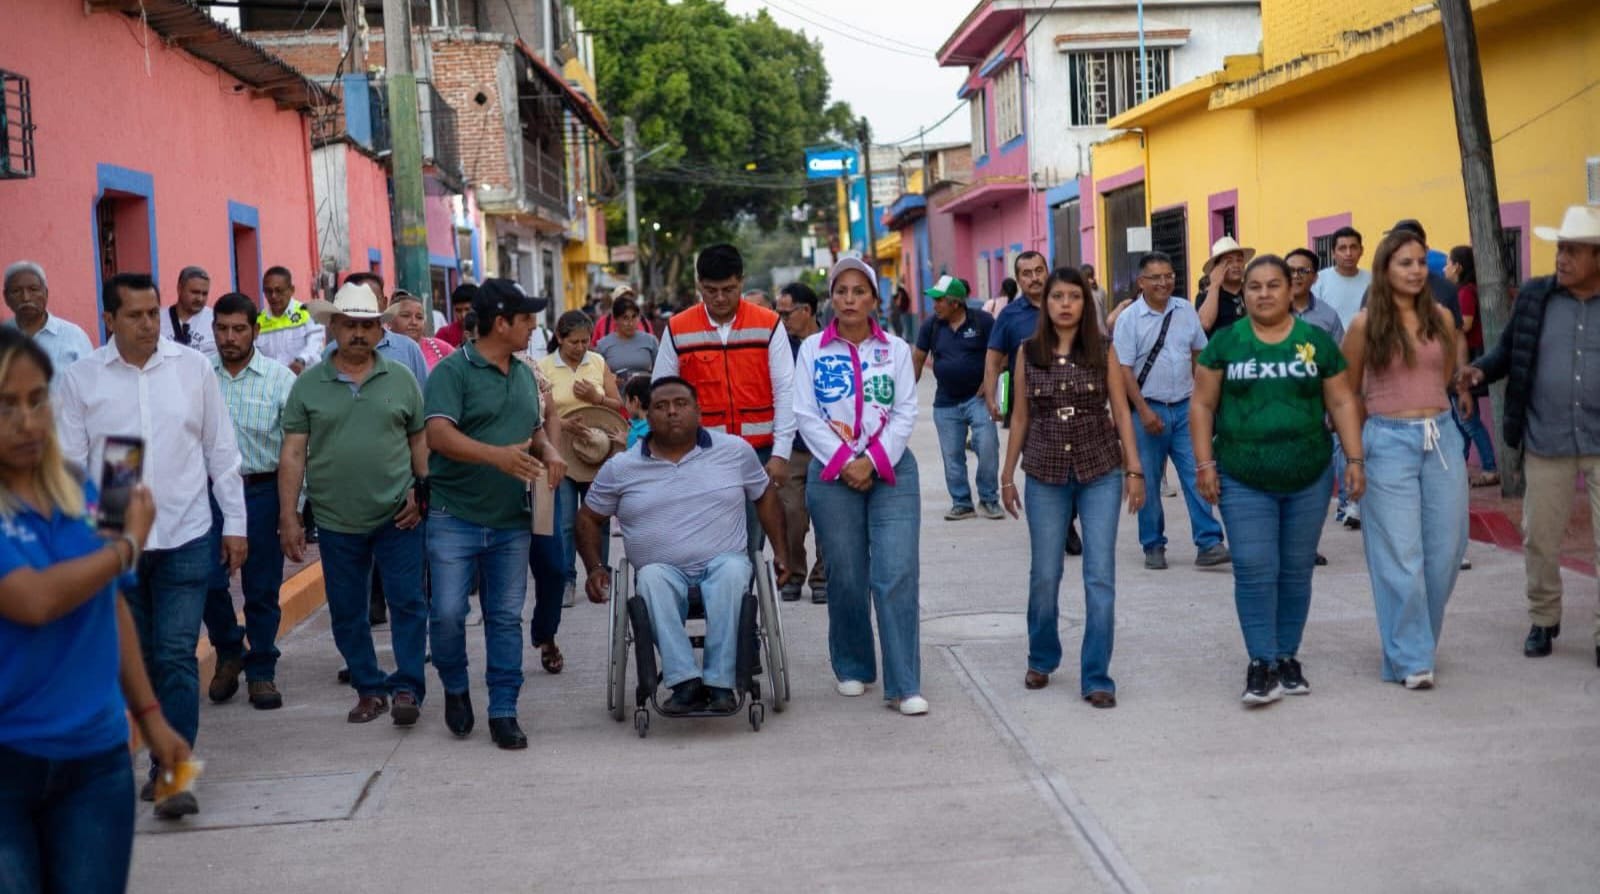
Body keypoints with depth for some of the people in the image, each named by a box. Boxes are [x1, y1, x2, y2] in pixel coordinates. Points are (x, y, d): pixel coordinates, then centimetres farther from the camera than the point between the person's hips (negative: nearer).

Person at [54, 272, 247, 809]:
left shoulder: (193, 367, 1)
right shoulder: (81, 379, 0)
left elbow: (221, 451, 6)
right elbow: (70, 466, 2)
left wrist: (234, 523, 4)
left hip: (185, 539, -1)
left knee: (177, 657, -5)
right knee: (138, 658, 10)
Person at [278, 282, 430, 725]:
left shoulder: (401, 380, 3)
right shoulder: (307, 385, 1)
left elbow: (420, 441, 8)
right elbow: (293, 454, 0)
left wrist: (424, 491, -2)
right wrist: (288, 518, -5)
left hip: (397, 515, -1)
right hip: (337, 522, 1)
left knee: (408, 603, -1)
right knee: (348, 614, 9)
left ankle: (407, 688, 8)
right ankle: (369, 689, 22)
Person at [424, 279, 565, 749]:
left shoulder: (524, 375, 14)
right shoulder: (453, 371, -9)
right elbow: (439, 433, -21)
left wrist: (549, 451, 2)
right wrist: (495, 454, -36)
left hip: (511, 521, 6)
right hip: (455, 517, -5)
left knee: (506, 618, 6)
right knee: (448, 613, -6)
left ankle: (503, 712, 14)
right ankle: (455, 688, 21)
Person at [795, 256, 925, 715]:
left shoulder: (896, 349, 6)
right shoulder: (813, 350, 4)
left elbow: (905, 413, 1)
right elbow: (806, 415, -1)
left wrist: (873, 461, -10)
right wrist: (844, 464, -10)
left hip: (891, 471, 0)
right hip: (832, 472, 0)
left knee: (897, 574, -9)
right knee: (845, 577, 5)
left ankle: (904, 685, -7)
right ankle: (852, 669, 23)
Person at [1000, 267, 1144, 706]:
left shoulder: (1103, 350, 0)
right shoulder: (1029, 353, 3)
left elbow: (1121, 411, 1)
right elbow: (1020, 416, 8)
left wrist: (1134, 470, -4)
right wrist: (1008, 476, 8)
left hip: (1100, 473, -1)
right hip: (1045, 476, 1)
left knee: (1100, 577, -3)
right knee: (1044, 576, 7)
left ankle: (1096, 678, 3)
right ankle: (1042, 660, 30)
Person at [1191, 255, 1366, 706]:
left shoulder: (1317, 341, 5)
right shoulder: (1225, 343, 2)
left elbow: (1342, 402, 7)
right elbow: (1202, 405, 3)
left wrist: (1355, 458, -1)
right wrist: (1204, 464, -3)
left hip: (1309, 479, 1)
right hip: (1243, 481, -1)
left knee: (1296, 571, 8)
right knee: (1254, 571, -6)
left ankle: (1288, 657, 20)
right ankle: (1261, 664, 0)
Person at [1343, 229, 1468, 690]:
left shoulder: (1441, 318, 6)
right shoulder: (1366, 323, -5)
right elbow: (1347, 392, 4)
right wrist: (1354, 447, 5)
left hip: (1441, 436, 4)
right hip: (1389, 440, -4)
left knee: (1445, 549, 8)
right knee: (1401, 555, -2)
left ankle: (1419, 636, 28)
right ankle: (1410, 659, 5)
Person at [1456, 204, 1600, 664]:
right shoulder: (1534, 296, 1)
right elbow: (1509, 349, 8)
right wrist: (1480, 370, -11)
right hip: (1546, 443, 2)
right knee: (1540, 539, 11)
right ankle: (1543, 620, 29)